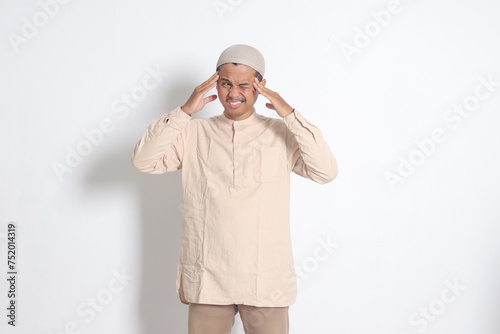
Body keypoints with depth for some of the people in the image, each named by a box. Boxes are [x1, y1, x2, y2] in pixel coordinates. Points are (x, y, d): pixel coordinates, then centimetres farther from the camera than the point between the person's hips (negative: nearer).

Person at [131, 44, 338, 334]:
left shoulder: (281, 134, 0)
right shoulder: (194, 134, 3)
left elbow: (326, 171, -12)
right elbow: (143, 161, -8)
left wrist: (290, 114, -16)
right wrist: (185, 111, -13)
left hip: (267, 281, 0)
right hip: (207, 278, 1)